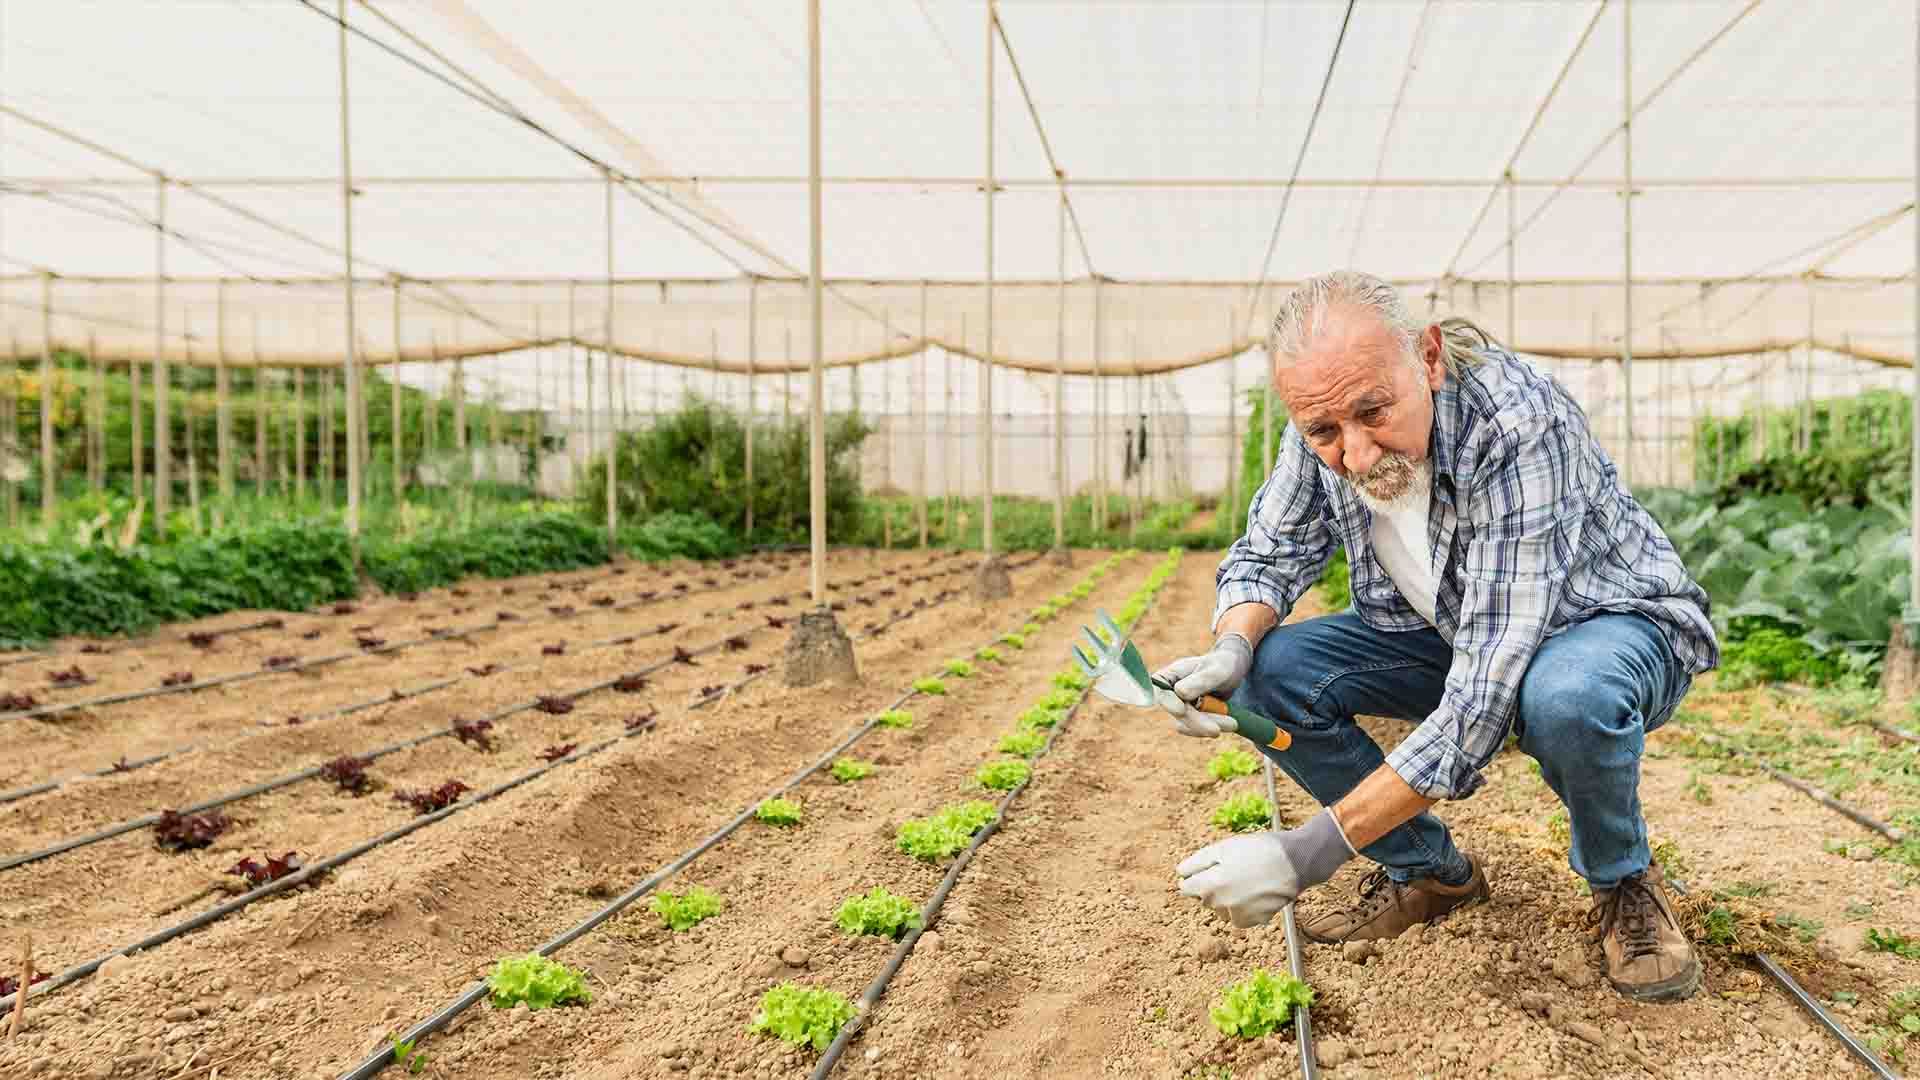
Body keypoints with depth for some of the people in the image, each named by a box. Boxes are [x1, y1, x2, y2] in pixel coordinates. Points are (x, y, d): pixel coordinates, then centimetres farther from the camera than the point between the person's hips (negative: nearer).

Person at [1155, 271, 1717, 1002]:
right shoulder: (1328, 427, -18)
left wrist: (1309, 853, -41)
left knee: (1566, 697, -40)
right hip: (1451, 633, 5)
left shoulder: (1518, 428, -36)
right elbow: (1268, 551, -3)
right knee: (1268, 673, -16)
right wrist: (1231, 648, -28)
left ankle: (1623, 882, -5)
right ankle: (1430, 872, 5)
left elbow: (1486, 696, -39)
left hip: (1613, 624, -5)